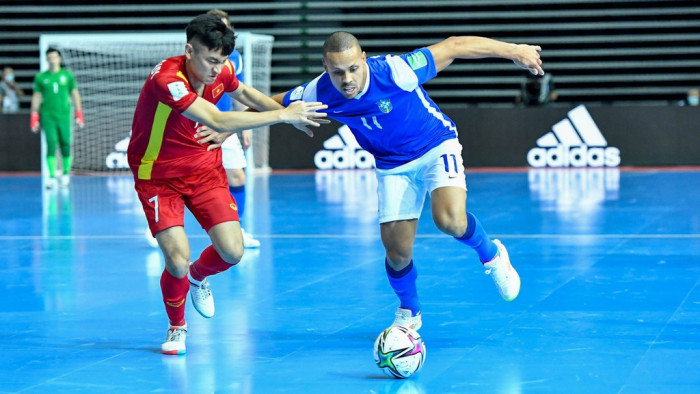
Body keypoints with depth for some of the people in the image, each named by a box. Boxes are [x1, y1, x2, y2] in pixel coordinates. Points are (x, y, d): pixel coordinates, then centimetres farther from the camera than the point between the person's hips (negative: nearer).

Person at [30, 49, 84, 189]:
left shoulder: (68, 75, 7)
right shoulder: (40, 77, 7)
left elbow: (75, 94, 9)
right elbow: (36, 97, 9)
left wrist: (79, 114, 2)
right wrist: (34, 117, 3)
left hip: (64, 115, 1)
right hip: (47, 115, -1)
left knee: (65, 145, 3)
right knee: (51, 145, -9)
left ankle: (66, 173, 20)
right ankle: (52, 177, -12)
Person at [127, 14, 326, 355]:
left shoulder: (221, 70, -11)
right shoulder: (166, 79, -32)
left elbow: (243, 92, 15)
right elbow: (218, 122, -40)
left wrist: (291, 112, 4)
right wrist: (282, 115, -35)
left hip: (205, 168, 5)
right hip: (158, 175, -5)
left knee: (232, 252, -8)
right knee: (177, 260, -17)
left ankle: (198, 277, 30)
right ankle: (177, 327, 15)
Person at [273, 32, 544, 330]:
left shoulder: (394, 71, -33)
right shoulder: (318, 93, -22)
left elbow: (453, 46, -27)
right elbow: (268, 105, -3)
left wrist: (512, 50, -24)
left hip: (437, 147, -3)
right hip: (392, 166, 4)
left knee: (450, 221, -29)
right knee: (397, 252, 0)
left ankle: (492, 255, 5)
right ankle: (409, 312, 31)